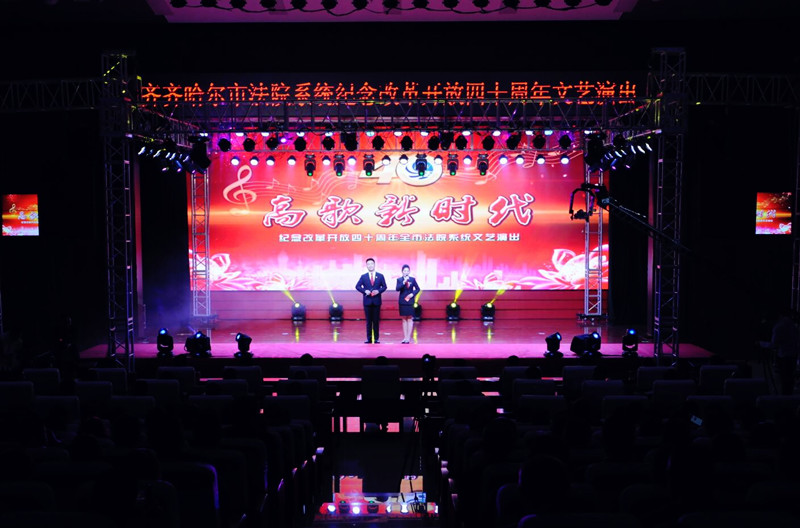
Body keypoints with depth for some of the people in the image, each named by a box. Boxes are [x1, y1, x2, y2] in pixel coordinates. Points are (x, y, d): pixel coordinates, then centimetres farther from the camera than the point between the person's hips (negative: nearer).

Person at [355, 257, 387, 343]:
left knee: (376, 320, 3)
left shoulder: (380, 276, 6)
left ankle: (376, 338, 8)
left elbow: (384, 286, 5)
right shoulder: (363, 277, 6)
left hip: (376, 301, 0)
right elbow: (357, 286, 1)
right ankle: (369, 338, 7)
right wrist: (365, 291, -14)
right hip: (367, 301, 0)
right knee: (369, 320, 3)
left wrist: (378, 291, -13)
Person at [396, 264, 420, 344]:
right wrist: (404, 282, -21)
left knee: (410, 319, -3)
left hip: (410, 301, -1)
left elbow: (417, 289, 8)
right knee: (404, 319, 7)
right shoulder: (399, 280, 2)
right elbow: (397, 289, -12)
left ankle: (408, 338, -1)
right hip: (402, 301, 1)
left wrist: (413, 294, -7)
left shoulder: (412, 279, 2)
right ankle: (405, 337, 11)